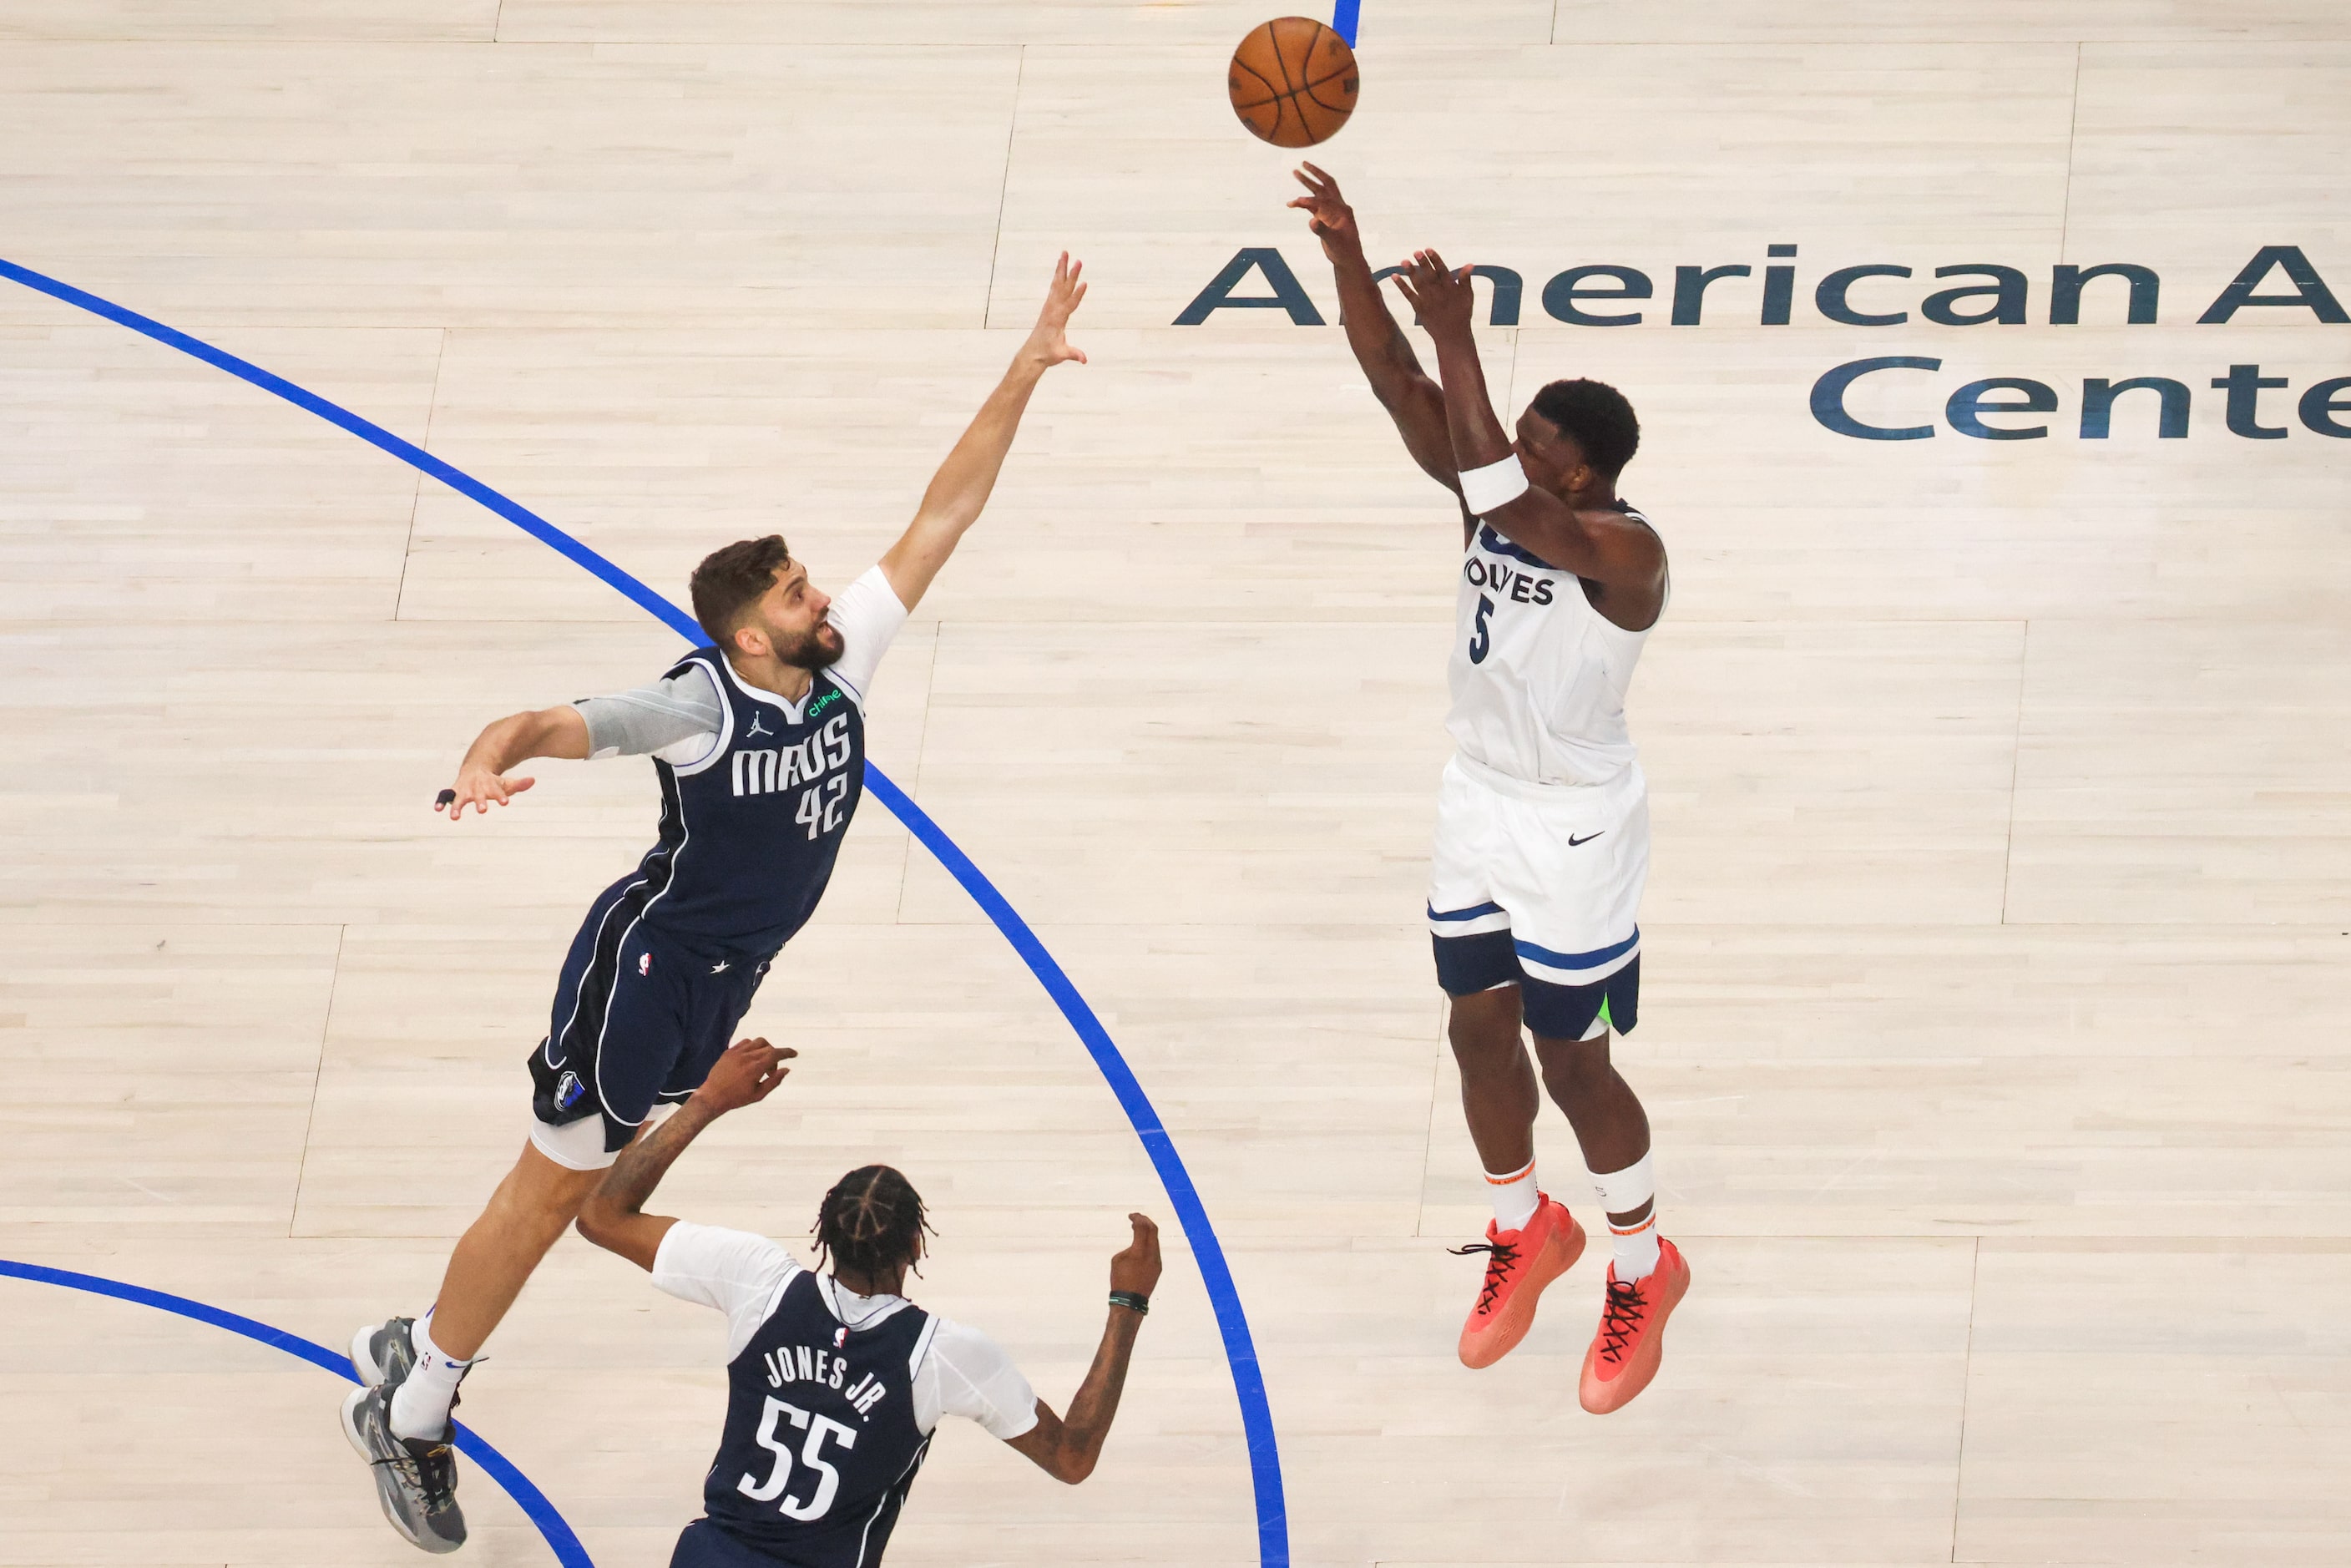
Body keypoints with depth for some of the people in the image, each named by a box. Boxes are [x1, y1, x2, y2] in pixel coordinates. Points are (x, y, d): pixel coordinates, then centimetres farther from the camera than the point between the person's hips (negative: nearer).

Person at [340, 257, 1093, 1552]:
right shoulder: (697, 705, -26)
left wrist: (1023, 374, -12)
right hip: (648, 960, -7)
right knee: (553, 1187, 2)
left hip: (722, 976, 7)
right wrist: (486, 762, -59)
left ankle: (417, 1348, 35)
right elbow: (554, 724, -35)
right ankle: (408, 1413, 15)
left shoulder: (842, 662, -8)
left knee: (591, 1175, 18)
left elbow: (944, 513, -8)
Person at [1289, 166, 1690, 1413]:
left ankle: (1643, 1271, 27)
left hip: (1574, 830, -7)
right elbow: (1399, 387, -14)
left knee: (1573, 1061, 5)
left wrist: (1456, 338, -43)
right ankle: (1524, 1232, 41)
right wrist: (1345, 254, -28)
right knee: (1481, 1031, 17)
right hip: (1479, 803, 7)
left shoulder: (1623, 550, -28)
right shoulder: (1502, 496, -7)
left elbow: (1502, 501, -44)